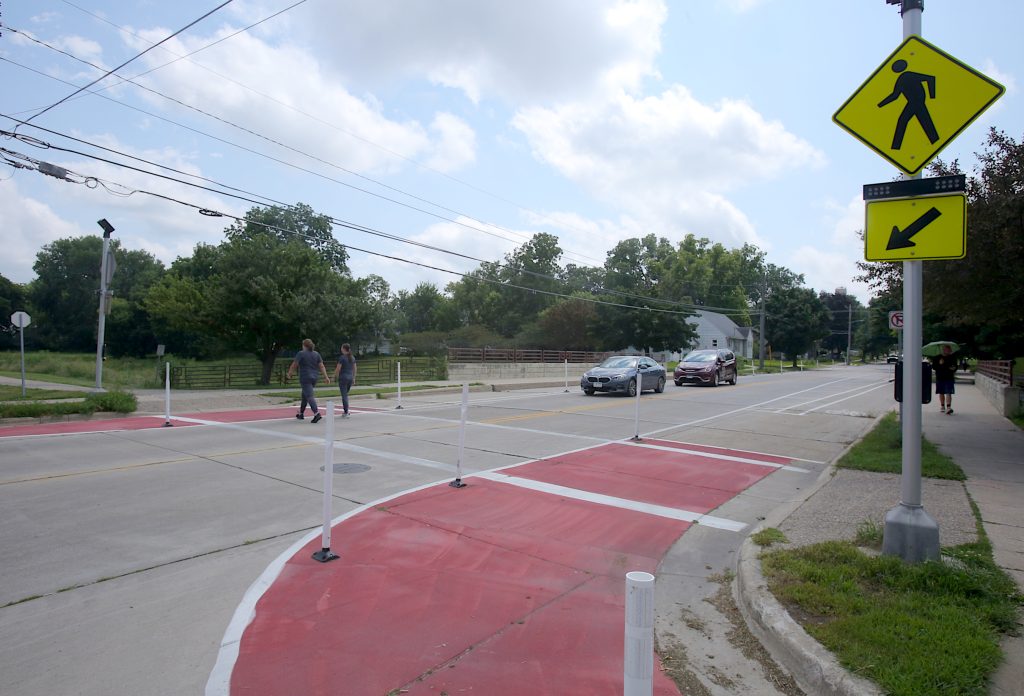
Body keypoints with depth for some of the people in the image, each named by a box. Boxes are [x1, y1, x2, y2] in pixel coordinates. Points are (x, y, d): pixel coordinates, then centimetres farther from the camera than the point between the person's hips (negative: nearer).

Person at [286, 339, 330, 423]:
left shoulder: (301, 354, -8)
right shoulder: (316, 354, 7)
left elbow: (294, 365, -6)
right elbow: (321, 366, 3)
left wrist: (289, 374, 7)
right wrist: (326, 377, 1)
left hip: (305, 378, -6)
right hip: (314, 378, 6)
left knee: (309, 396, -12)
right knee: (305, 395, 21)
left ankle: (317, 413, -27)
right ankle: (301, 413, 30)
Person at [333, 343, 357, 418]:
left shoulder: (342, 357, -11)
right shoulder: (352, 357, 8)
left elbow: (338, 369, -11)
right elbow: (354, 369, 11)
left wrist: (335, 377, 2)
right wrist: (354, 378, 17)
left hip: (343, 377, -6)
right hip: (350, 377, 6)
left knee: (344, 395, -2)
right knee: (346, 394, 20)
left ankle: (346, 413, -3)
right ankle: (346, 410, 18)